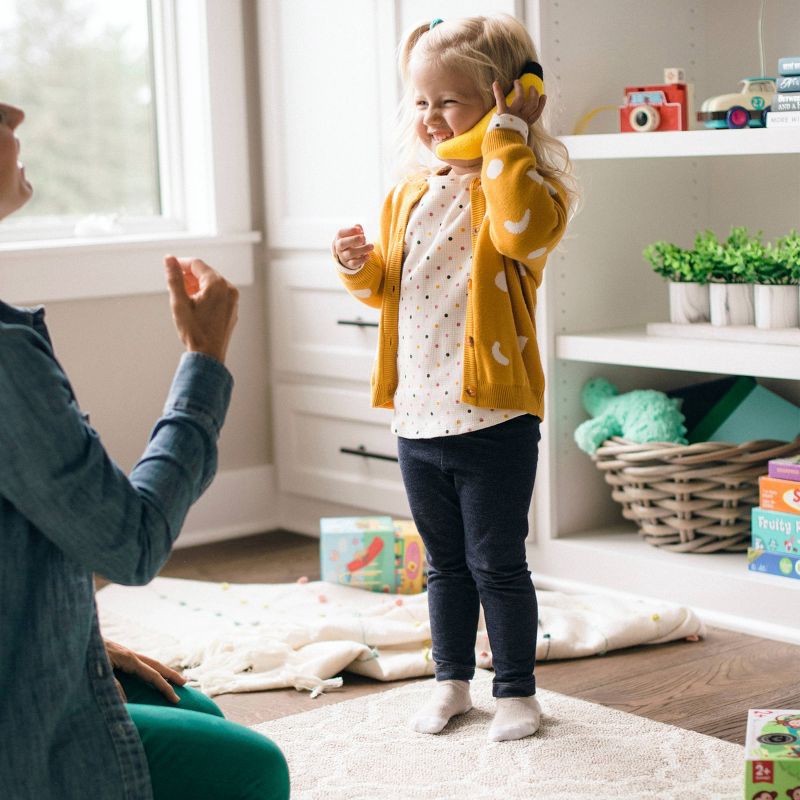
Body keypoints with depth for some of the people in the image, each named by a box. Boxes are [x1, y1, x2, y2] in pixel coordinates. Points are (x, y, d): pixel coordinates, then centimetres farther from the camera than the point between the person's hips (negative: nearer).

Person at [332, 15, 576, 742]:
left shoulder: (524, 185, -10)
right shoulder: (408, 197, 10)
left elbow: (526, 230, -35)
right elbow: (385, 288, 20)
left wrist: (505, 137, -27)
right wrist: (361, 264, -3)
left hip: (493, 420, -6)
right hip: (418, 416, 6)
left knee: (497, 564, 5)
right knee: (446, 563, 19)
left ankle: (516, 691, 21)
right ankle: (451, 681, 33)